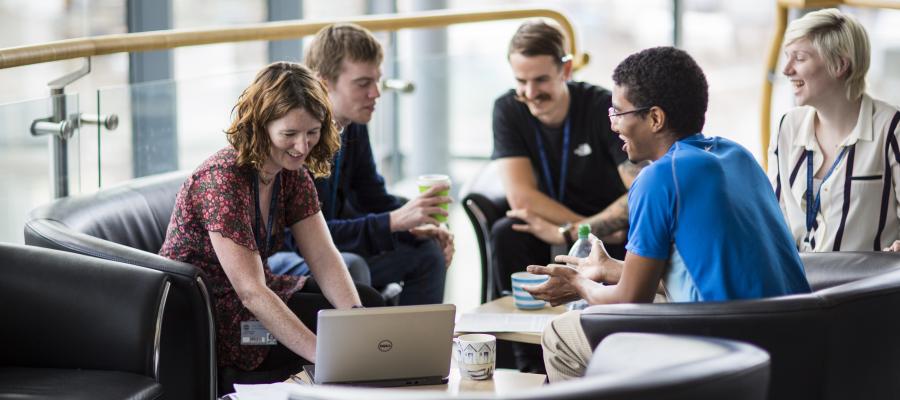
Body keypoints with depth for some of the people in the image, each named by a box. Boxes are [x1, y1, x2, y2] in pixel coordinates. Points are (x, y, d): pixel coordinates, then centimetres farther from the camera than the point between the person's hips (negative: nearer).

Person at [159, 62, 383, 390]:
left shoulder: (293, 173, -1)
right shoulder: (223, 179, -28)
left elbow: (324, 258, -7)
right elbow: (251, 292, -32)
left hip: (254, 298, 9)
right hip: (202, 320, -9)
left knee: (369, 303, 0)